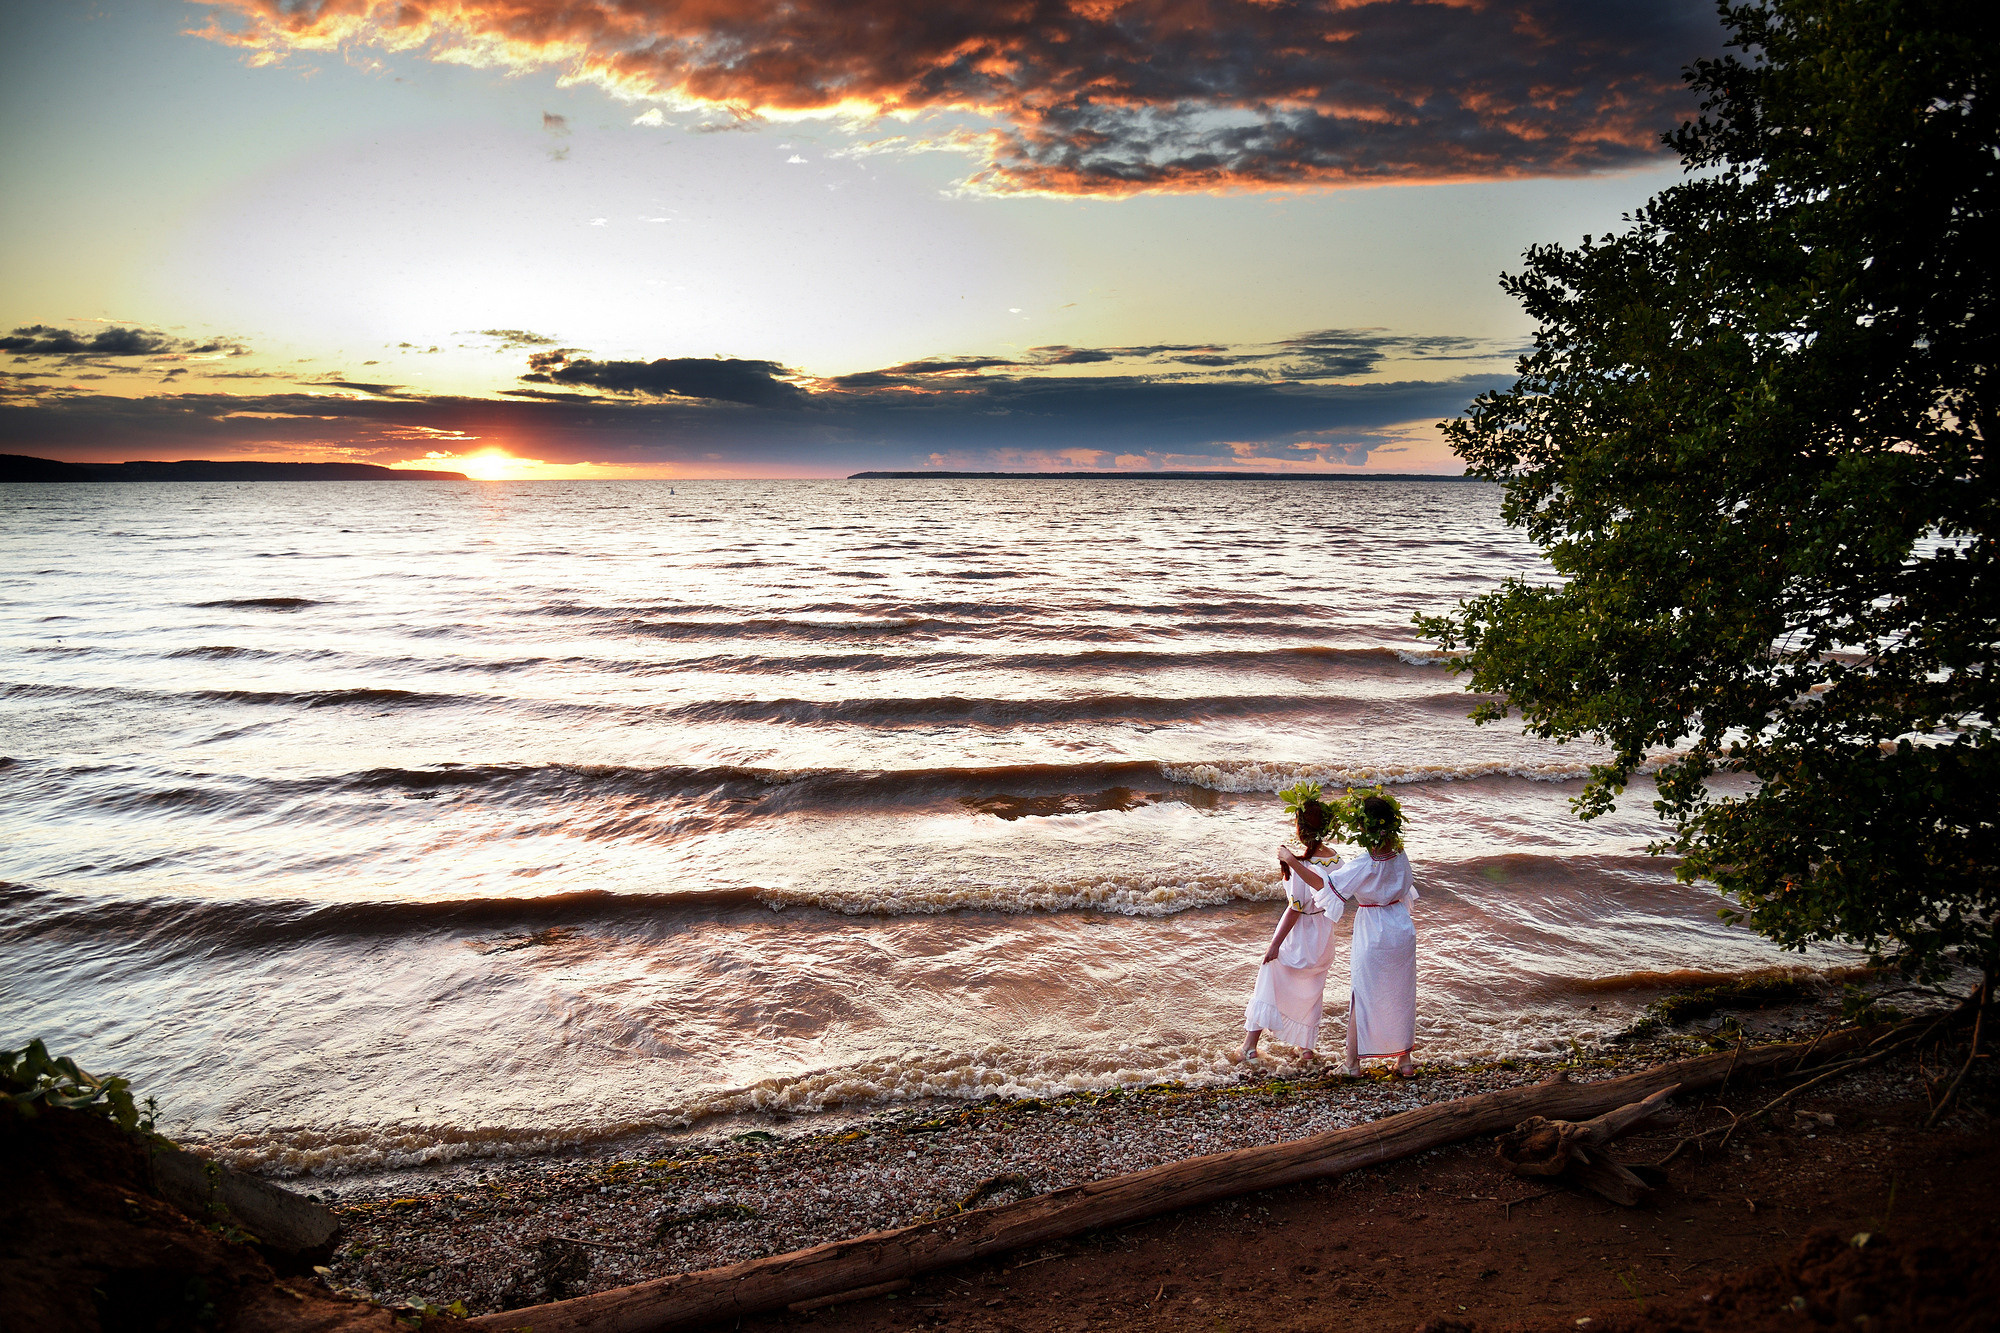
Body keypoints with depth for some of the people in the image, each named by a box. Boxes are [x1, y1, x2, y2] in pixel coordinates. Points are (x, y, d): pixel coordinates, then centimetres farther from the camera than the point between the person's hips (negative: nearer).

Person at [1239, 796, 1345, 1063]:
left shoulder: (1301, 864, -26)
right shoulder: (1334, 860, -6)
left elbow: (1295, 909, -24)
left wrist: (1275, 944, -17)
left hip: (1298, 935, -6)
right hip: (1323, 937, 6)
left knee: (1270, 983, 9)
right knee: (1312, 990, 21)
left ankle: (1250, 1043, 13)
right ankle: (1307, 1045, 32)